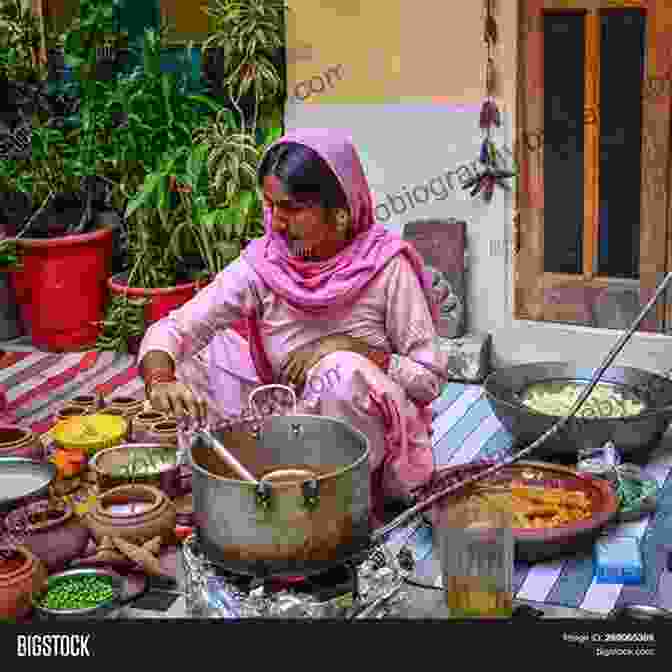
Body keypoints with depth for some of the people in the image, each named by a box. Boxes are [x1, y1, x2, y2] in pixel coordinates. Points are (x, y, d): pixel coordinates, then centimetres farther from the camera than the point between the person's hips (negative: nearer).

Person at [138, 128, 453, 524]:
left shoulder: (385, 266, -16)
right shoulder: (262, 265, -9)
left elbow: (431, 377, -12)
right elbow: (170, 330, -13)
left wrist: (358, 351, -25)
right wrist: (161, 379, -35)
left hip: (368, 428, -3)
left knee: (342, 374, -32)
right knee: (218, 346, -13)